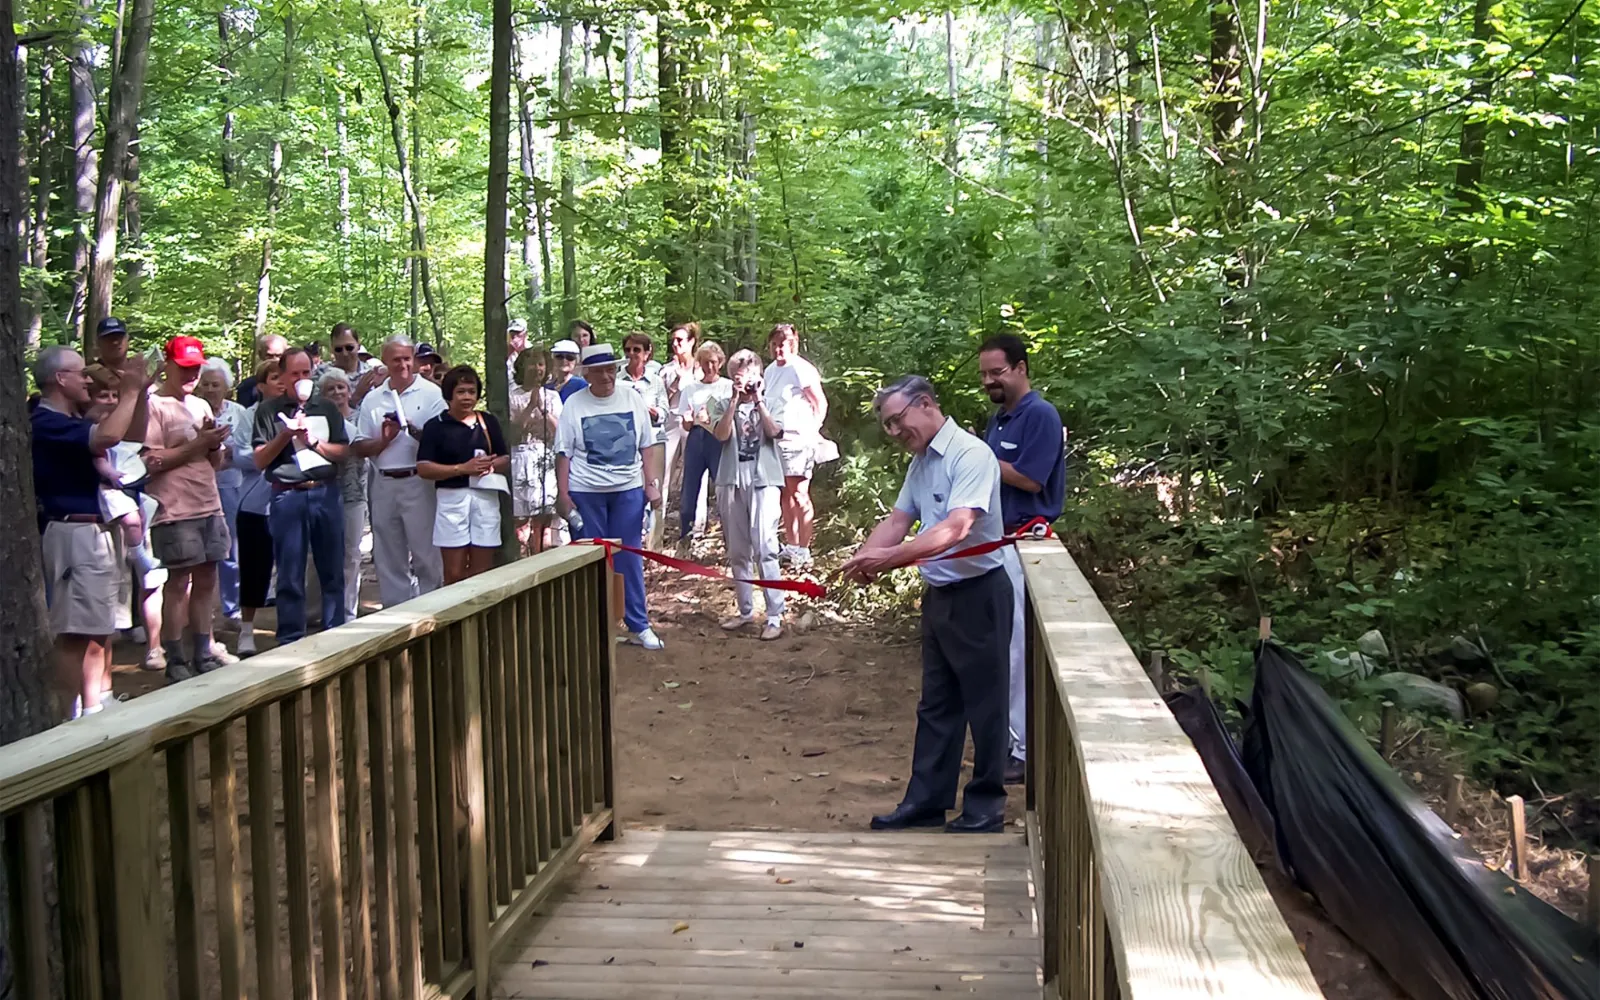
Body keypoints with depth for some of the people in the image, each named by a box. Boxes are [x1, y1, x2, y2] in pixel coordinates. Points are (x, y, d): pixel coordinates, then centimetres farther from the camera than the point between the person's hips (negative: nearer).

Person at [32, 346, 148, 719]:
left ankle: (96, 708, 22)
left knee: (102, 627, 14)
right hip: (74, 535, -10)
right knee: (75, 632, -8)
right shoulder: (46, 422, -14)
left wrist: (141, 392, 7)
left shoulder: (75, 421, 16)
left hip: (99, 532, 10)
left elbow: (133, 436, 20)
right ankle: (71, 717, -4)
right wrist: (130, 391, -18)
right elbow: (107, 436, -30)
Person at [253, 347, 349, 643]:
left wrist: (313, 441, -8)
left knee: (333, 572, 7)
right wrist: (285, 435, -11)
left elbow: (342, 451, 7)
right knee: (290, 577, 2)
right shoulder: (269, 411, 5)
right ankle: (290, 642, 9)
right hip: (288, 496, -2)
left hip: (327, 493, 2)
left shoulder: (327, 409, 13)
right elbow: (260, 461, 1)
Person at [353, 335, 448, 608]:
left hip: (418, 482, -4)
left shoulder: (430, 393, 0)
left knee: (426, 555, -3)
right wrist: (384, 439, -8)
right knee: (389, 559, 11)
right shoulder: (373, 399, 12)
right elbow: (360, 448, 10)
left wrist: (415, 431, -22)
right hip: (383, 485, 4)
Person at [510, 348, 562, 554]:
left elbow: (558, 431, 2)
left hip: (545, 461, 2)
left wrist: (542, 408, -8)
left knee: (542, 521, -1)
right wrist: (530, 406, -10)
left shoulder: (551, 396, 12)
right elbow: (512, 433, -7)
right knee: (518, 519, -6)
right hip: (520, 460, -2)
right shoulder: (512, 397, 4)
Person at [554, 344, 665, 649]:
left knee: (629, 558, 5)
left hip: (628, 490, 2)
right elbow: (563, 454, -1)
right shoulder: (574, 404, -1)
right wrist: (563, 494, -6)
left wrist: (652, 485, 1)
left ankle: (639, 625, 12)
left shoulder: (632, 400, 4)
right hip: (585, 492, -1)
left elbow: (648, 447, 8)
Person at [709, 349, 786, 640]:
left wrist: (758, 400, -10)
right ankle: (746, 611, 20)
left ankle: (775, 616, -10)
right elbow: (722, 434, -7)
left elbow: (774, 432, -9)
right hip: (732, 482, 3)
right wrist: (735, 401, -11)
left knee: (764, 549, -12)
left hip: (764, 481, -3)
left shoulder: (769, 402, 8)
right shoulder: (723, 404, 9)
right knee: (737, 552, 9)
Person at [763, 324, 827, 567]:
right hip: (775, 440, 8)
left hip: (797, 440, -8)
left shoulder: (801, 369, -10)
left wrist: (812, 431, -12)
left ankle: (803, 550, -1)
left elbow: (821, 403, -9)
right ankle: (791, 545, 21)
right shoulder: (770, 370, 14)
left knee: (799, 494, -6)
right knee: (785, 495, 13)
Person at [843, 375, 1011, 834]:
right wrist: (861, 560, -11)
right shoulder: (921, 461, 10)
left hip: (978, 593, -9)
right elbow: (898, 520, 7)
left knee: (984, 704, 4)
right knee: (936, 704, 16)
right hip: (939, 594, 9)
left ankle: (986, 805, 16)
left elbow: (956, 528, -30)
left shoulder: (970, 454, -19)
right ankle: (927, 798, 26)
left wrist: (890, 558, -34)